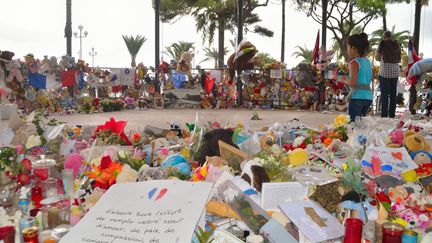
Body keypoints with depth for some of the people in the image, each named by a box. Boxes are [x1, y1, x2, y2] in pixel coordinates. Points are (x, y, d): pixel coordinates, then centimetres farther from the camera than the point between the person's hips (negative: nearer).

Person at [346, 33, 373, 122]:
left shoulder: (355, 62, -10)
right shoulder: (368, 61, 11)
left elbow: (352, 83, -19)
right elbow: (369, 79, 18)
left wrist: (345, 82, 1)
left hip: (357, 97, -8)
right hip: (368, 96, 8)